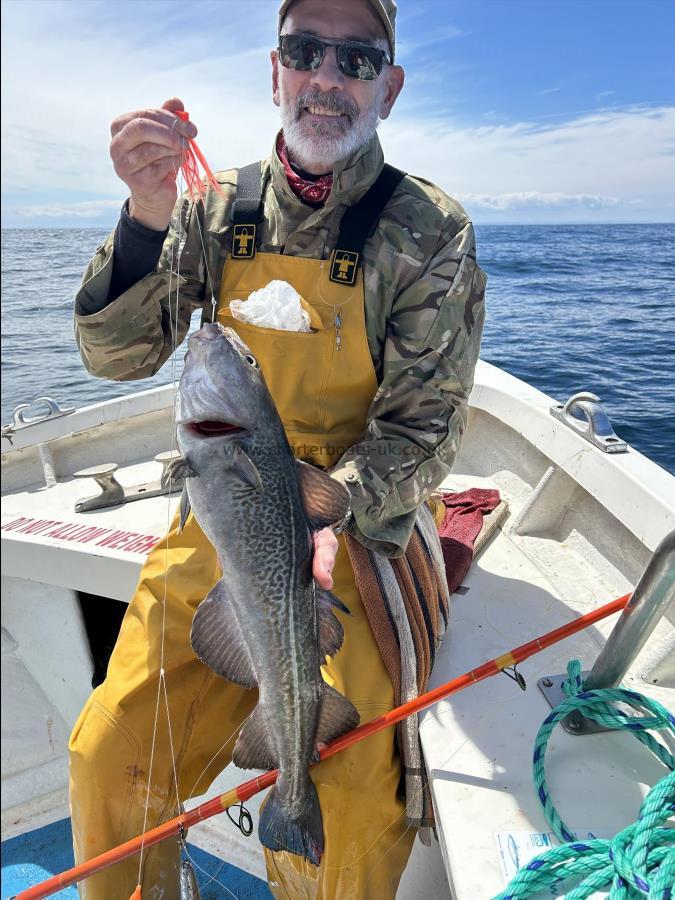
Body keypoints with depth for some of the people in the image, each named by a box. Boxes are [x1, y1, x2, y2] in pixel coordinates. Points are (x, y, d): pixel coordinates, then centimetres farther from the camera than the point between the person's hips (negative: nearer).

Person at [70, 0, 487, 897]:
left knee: (344, 828, -13)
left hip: (354, 543, -3)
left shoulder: (429, 232, -6)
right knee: (108, 758, 2)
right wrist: (146, 219, -19)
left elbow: (423, 427, -9)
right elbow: (114, 353, -3)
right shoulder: (218, 207, 4)